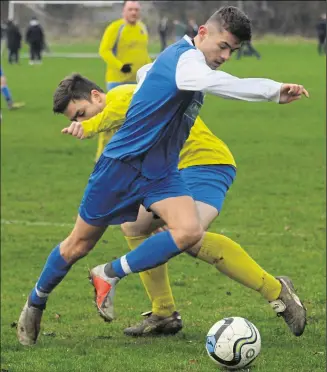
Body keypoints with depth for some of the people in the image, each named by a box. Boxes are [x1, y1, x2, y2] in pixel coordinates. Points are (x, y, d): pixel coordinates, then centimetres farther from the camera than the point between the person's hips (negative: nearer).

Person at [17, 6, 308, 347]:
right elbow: (216, 83, -43)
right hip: (122, 163, -7)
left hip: (161, 171, 7)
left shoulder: (185, 59, 7)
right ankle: (35, 303, 30)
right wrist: (276, 91, -44)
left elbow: (145, 73, 29)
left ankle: (111, 274, -6)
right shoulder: (185, 58, -21)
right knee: (80, 244, 7)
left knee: (189, 232, -20)